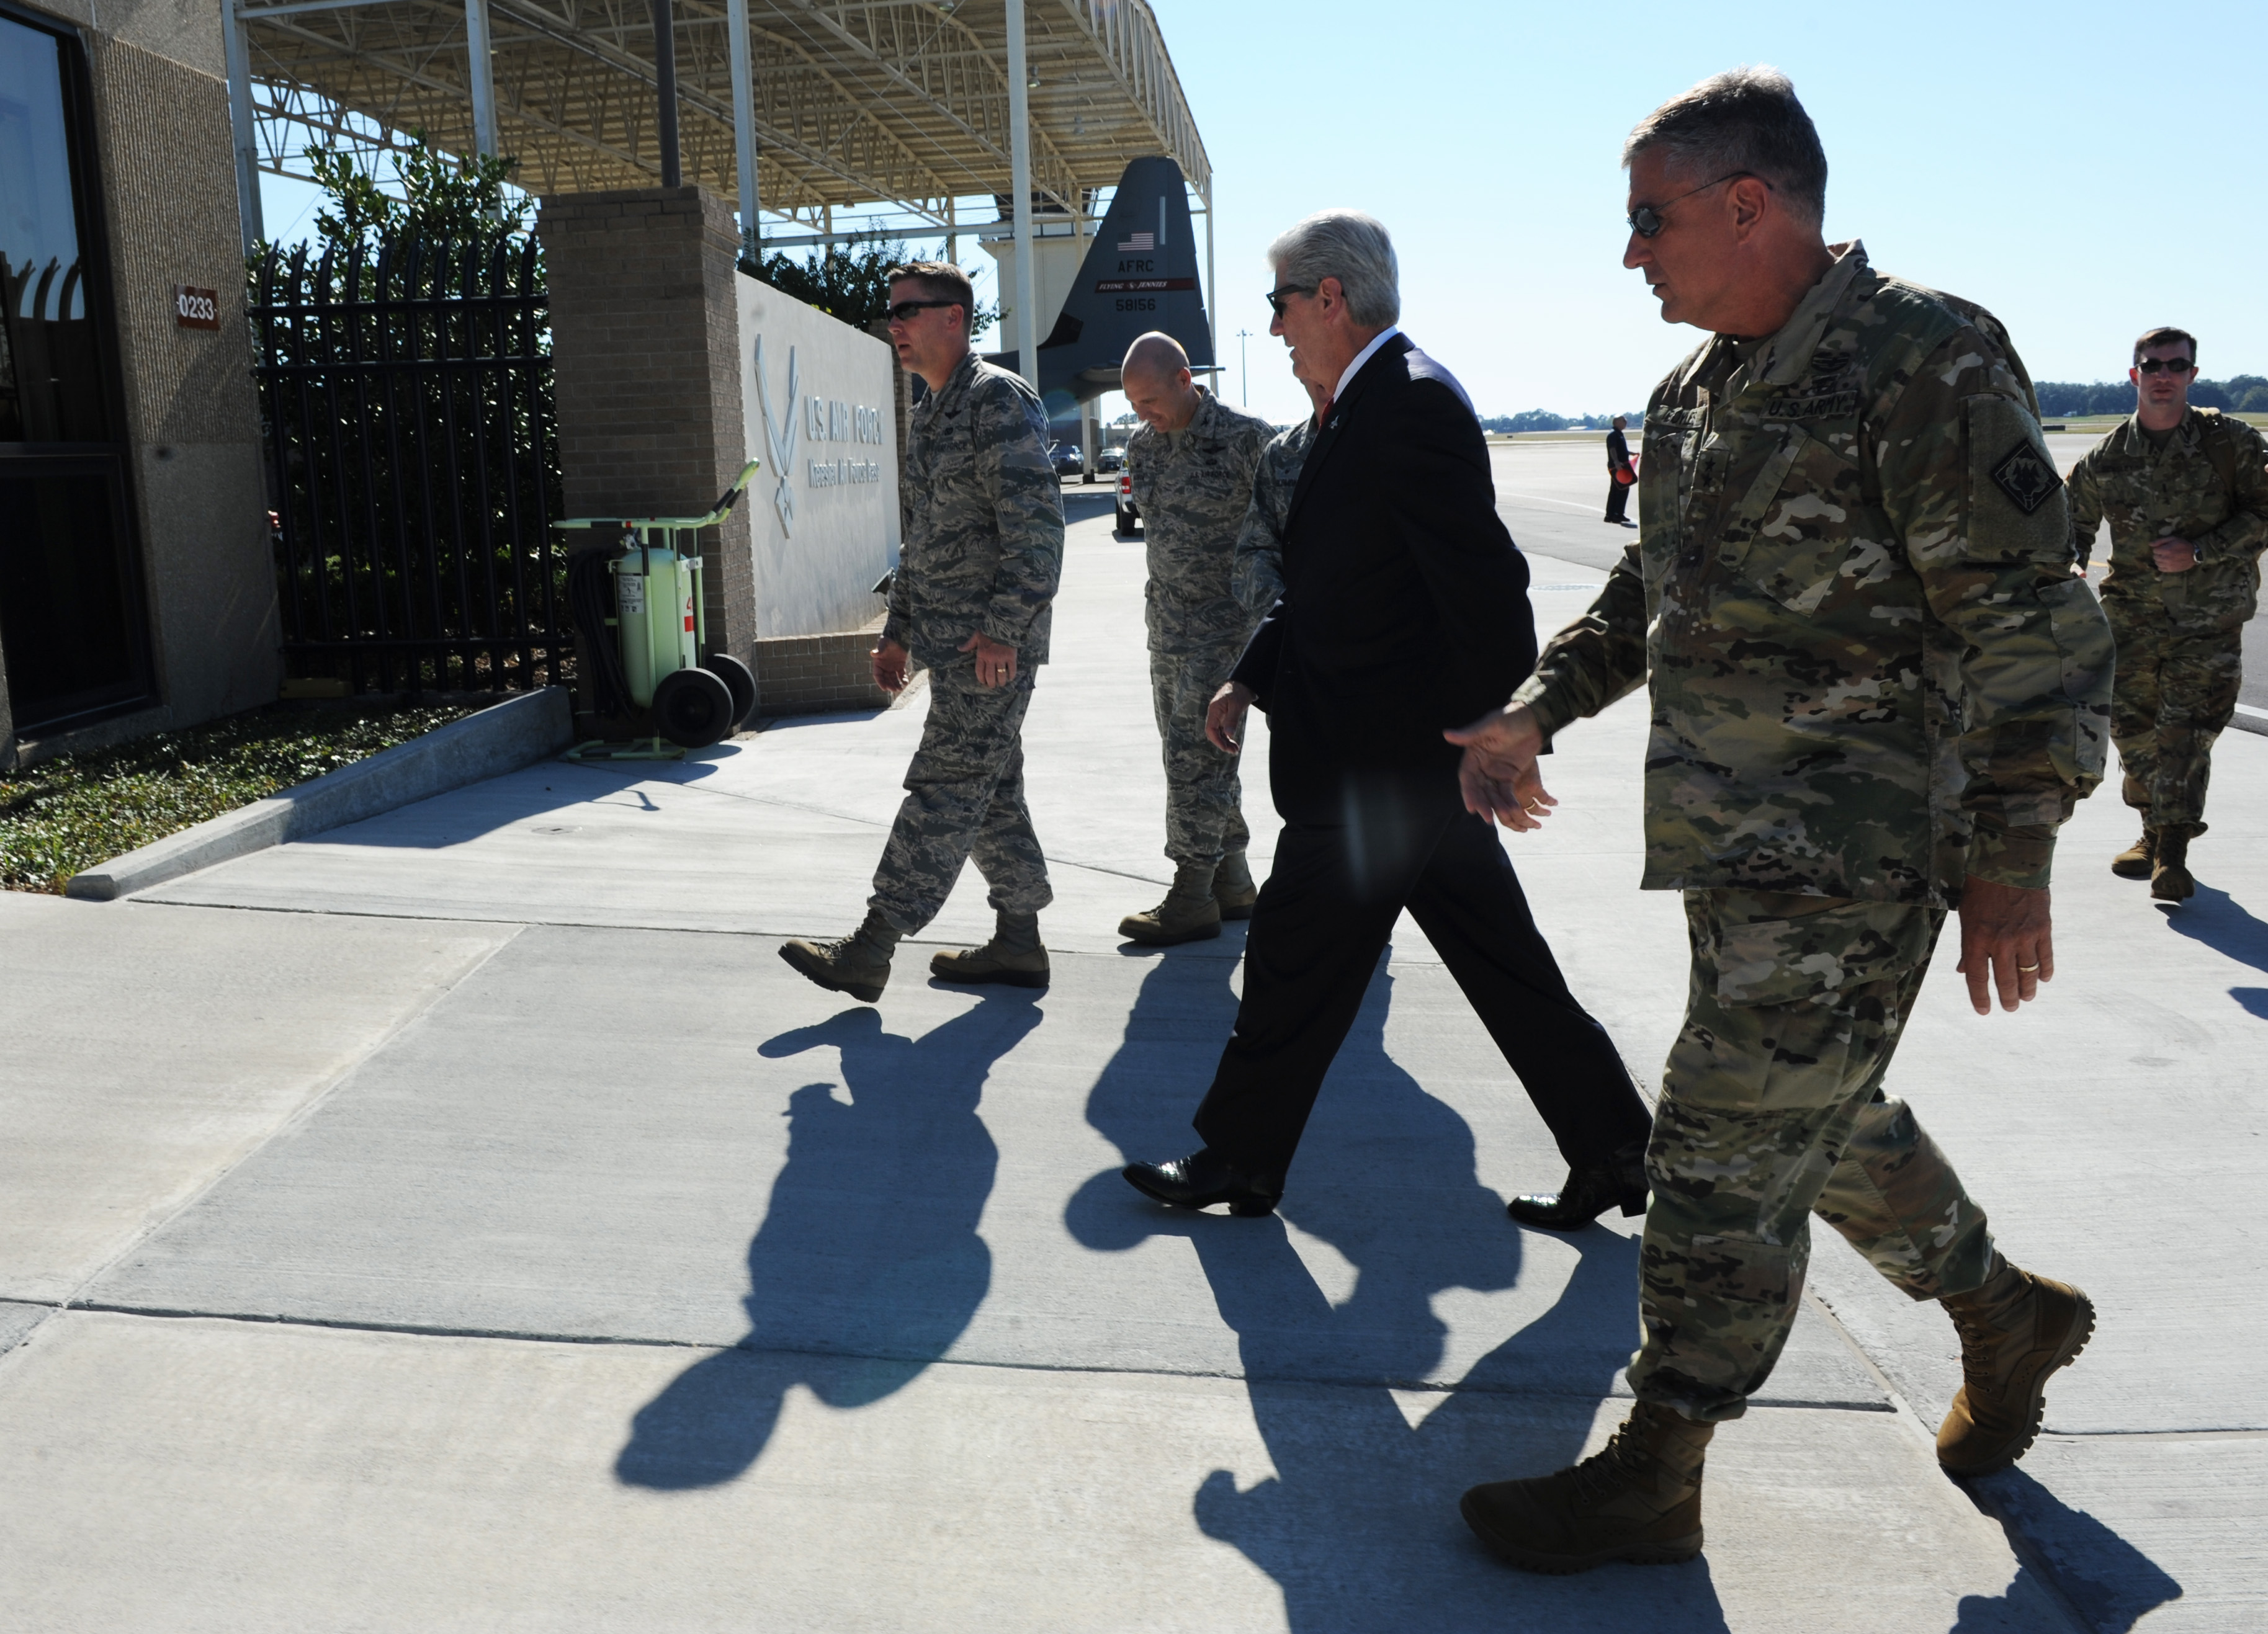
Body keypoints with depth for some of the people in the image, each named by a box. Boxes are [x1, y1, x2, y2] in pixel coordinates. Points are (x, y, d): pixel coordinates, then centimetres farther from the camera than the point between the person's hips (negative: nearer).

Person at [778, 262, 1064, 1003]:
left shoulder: (998, 400, -12)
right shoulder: (926, 415, 19)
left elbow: (1036, 524, -19)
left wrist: (1003, 628, -23)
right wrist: (899, 630, 21)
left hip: (994, 644, -10)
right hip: (949, 638, 10)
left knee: (945, 789, -7)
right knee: (990, 788, 12)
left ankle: (870, 950, -6)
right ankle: (1018, 942, 21)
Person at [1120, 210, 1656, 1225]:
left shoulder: (1413, 402, -18)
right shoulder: (1361, 407, 14)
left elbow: (1486, 588, -22)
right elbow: (1325, 582, 21)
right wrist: (1250, 677, 16)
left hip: (1377, 766, -10)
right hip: (1420, 763, 10)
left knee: (1295, 965, 5)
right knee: (1507, 972, 15)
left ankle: (1241, 1162, 23)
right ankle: (1617, 1153, 25)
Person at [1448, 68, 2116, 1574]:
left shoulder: (1926, 361, -14)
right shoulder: (1698, 391, 12)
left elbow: (2031, 624, -15)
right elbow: (1651, 590, 23)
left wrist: (2014, 854, -17)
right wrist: (1537, 710, 14)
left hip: (1849, 865, -8)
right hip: (1739, 849, 9)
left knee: (1726, 1156, -2)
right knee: (1827, 1121, 20)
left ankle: (1654, 1480, 14)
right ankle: (2009, 1319, 44)